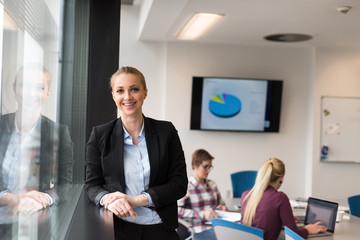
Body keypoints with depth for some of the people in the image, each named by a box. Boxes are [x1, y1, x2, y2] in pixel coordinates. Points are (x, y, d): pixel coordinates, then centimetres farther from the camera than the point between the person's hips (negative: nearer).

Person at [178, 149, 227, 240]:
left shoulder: (212, 184, 17)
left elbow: (221, 204, 31)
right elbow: (177, 210, -17)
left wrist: (222, 208, 6)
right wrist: (202, 214, -24)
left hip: (211, 230, 5)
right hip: (196, 233, -5)